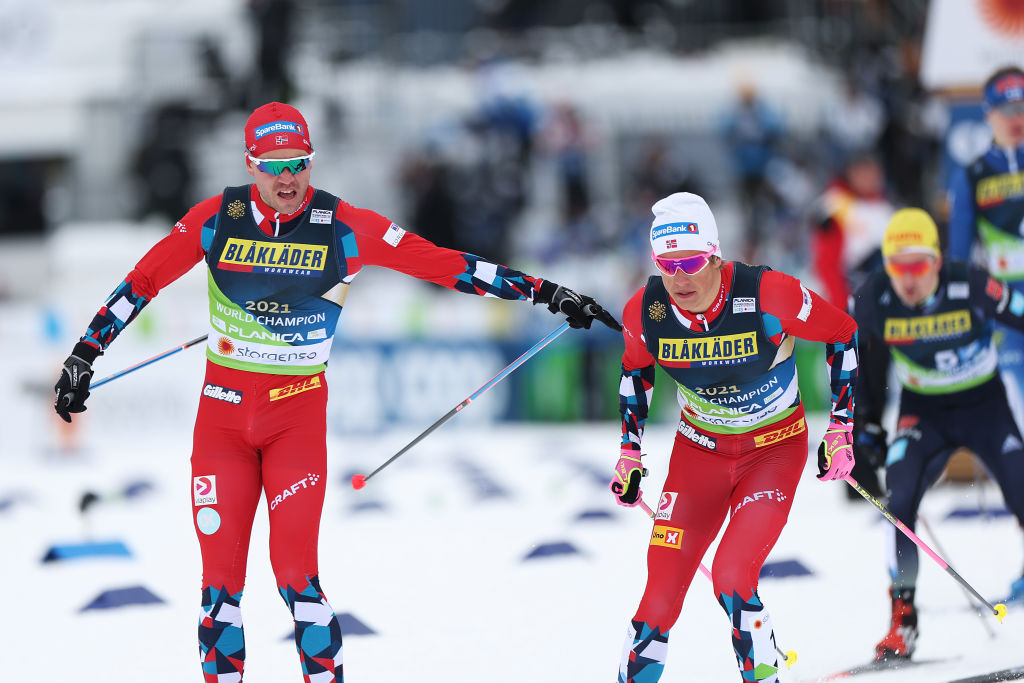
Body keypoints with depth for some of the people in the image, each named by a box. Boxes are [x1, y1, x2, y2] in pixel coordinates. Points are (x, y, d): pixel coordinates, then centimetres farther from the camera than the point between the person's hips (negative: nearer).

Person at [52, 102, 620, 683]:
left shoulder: (344, 228, -7)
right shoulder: (216, 219, -4)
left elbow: (443, 263, -6)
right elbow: (144, 281, 5)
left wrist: (545, 293, -7)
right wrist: (85, 355, 6)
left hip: (299, 412, -1)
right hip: (224, 410, 2)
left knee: (295, 569, -11)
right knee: (221, 571, 0)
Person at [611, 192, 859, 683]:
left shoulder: (768, 295, -26)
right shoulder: (645, 312, -15)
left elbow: (843, 334, -9)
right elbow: (636, 368, 10)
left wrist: (841, 428, -8)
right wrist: (629, 450, 8)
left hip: (774, 450, -3)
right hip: (699, 452, 3)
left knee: (731, 578, -22)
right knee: (662, 593, -6)